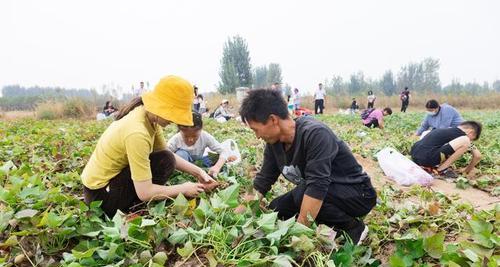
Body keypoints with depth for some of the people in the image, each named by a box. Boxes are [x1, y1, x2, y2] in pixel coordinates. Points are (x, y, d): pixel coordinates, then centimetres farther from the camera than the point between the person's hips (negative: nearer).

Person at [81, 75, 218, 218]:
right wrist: (184, 189, -17)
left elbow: (169, 155, 5)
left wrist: (198, 172, -6)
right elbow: (144, 193, -30)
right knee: (165, 161, -19)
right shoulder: (136, 133, -32)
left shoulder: (150, 117, -6)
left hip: (111, 176, 9)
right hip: (100, 193, -9)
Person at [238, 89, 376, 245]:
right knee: (274, 211, -3)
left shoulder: (315, 134, -31)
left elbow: (317, 187, -37)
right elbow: (261, 183, 1)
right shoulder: (274, 143, -6)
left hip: (358, 194, -7)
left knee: (302, 194, -31)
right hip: (329, 195, 8)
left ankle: (353, 227, -7)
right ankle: (335, 226, 6)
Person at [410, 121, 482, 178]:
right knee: (465, 141, -7)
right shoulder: (462, 136, 7)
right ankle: (442, 169, 1)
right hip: (427, 158, -8)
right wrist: (467, 171, 26)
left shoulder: (446, 130, 25)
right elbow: (478, 156, 12)